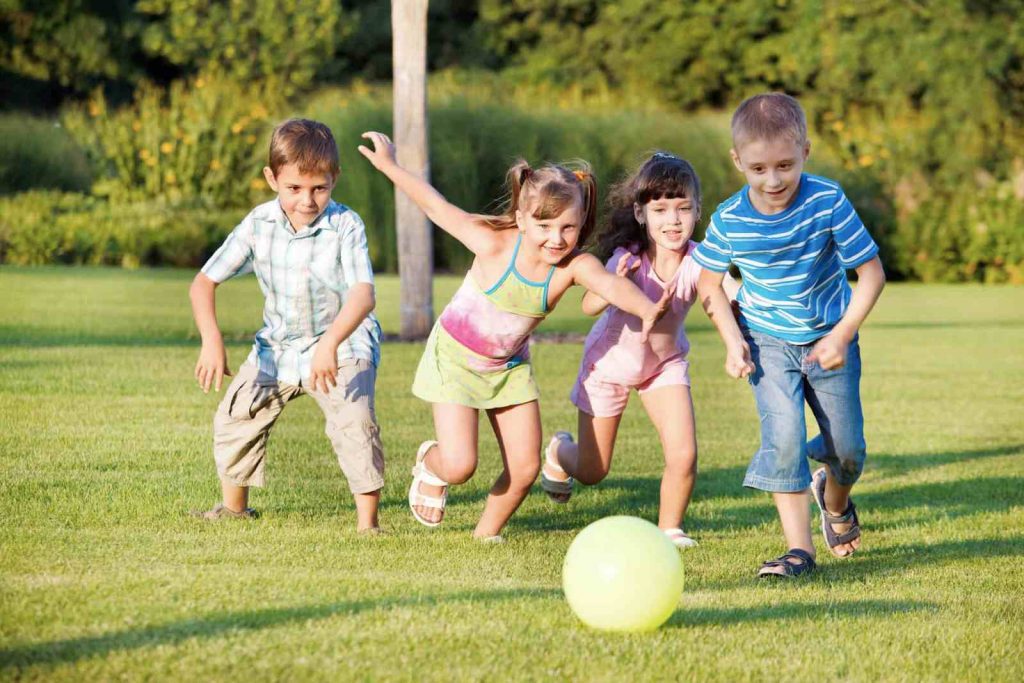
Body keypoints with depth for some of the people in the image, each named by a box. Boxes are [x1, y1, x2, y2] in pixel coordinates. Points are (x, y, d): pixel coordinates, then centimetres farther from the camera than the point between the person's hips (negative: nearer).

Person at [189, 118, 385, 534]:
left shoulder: (345, 226, -23)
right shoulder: (258, 225, -12)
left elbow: (363, 295, -35)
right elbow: (204, 282, -8)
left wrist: (330, 344, -51)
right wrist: (211, 340, -24)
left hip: (343, 345, -5)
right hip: (278, 346, 5)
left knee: (354, 421, -26)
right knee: (235, 417, 5)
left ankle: (367, 522, -17)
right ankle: (234, 506, 29)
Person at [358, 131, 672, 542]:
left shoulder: (575, 265, -24)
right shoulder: (494, 245, -28)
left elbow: (610, 284, -46)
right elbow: (438, 207, -15)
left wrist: (645, 308, -67)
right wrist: (389, 166, -9)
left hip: (510, 366, 3)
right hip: (455, 356, -3)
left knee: (525, 467, 0)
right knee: (459, 466, -12)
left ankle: (487, 533, 27)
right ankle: (430, 464, 26)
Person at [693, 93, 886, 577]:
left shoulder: (827, 202, -21)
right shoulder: (729, 220, -16)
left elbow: (871, 271, -14)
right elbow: (709, 283, 2)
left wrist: (843, 335, -19)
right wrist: (732, 340, -9)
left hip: (829, 339, 0)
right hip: (769, 343, 0)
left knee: (848, 448, 7)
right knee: (783, 436, -18)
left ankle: (834, 500, 43)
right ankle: (798, 548, -11)